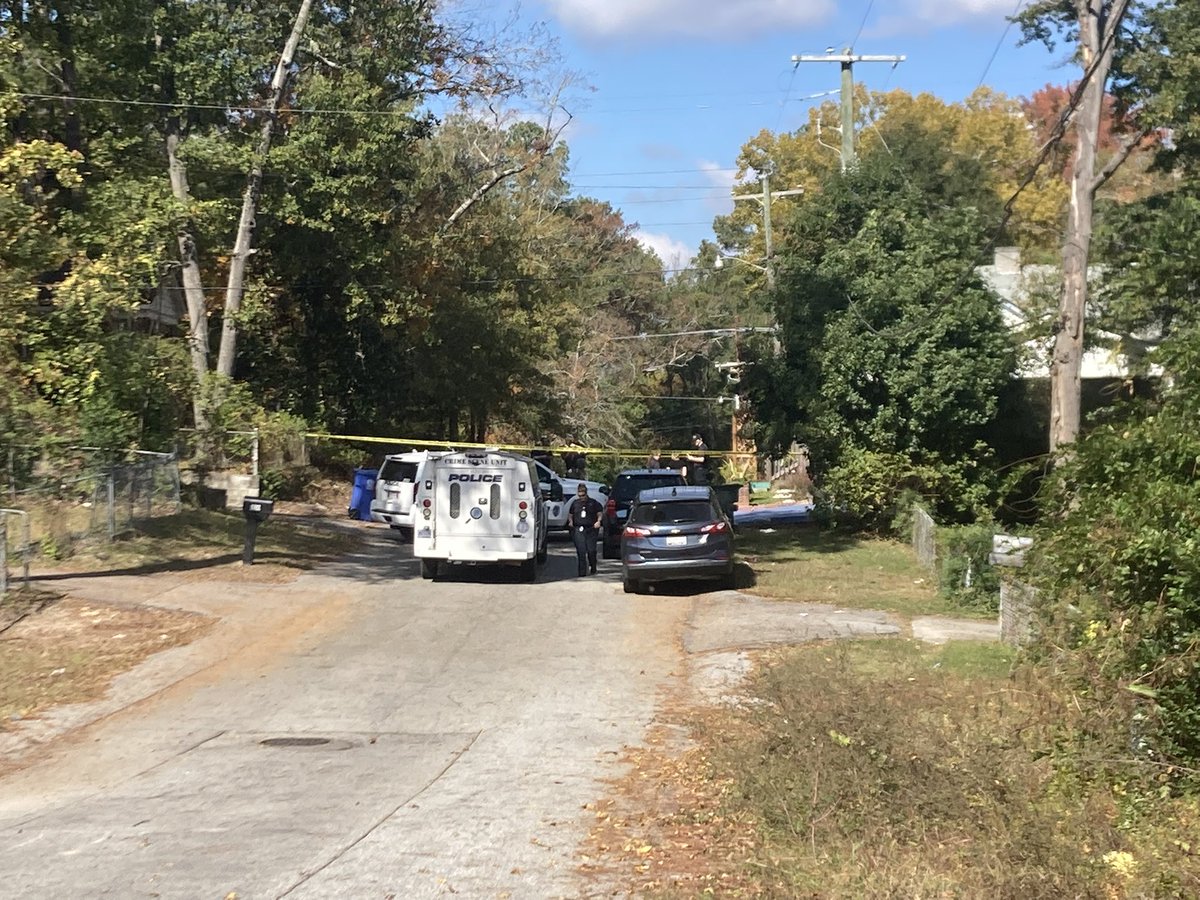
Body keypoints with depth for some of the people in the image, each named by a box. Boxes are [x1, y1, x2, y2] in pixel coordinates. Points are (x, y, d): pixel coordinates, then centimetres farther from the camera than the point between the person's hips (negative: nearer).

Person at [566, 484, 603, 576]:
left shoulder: (593, 503, 8)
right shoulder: (575, 503, 14)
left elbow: (600, 513, 11)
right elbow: (570, 514, 23)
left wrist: (598, 521, -6)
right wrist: (570, 521, 5)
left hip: (591, 530, -1)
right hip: (578, 530, 1)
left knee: (591, 550, -5)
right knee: (581, 551, -5)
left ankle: (593, 569, 19)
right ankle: (582, 572, -2)